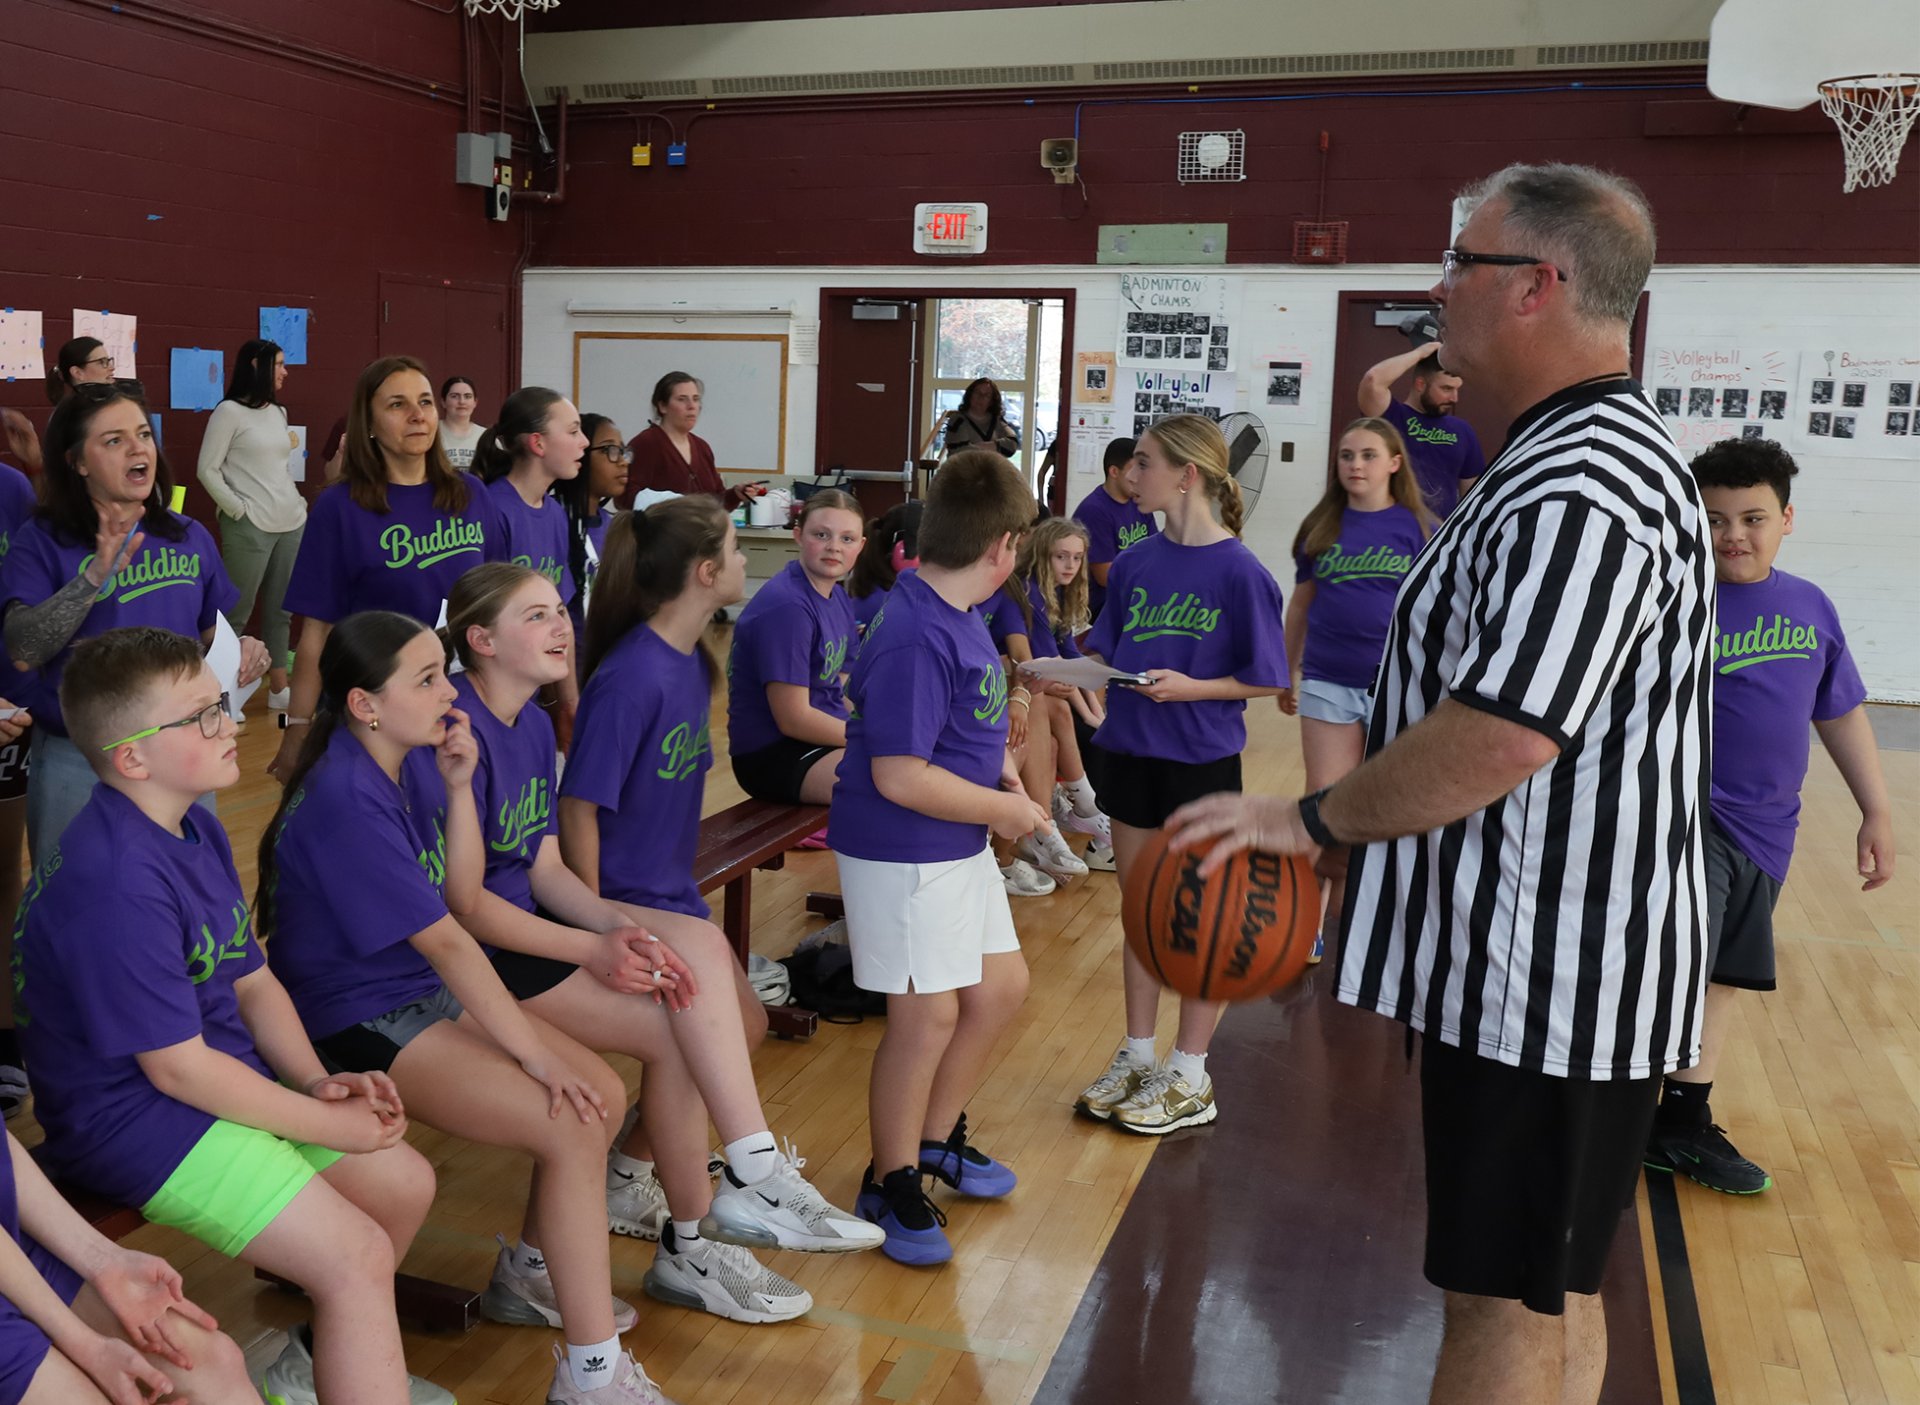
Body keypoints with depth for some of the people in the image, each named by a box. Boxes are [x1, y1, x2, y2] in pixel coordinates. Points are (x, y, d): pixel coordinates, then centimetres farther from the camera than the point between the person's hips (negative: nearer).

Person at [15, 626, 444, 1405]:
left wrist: (320, 1081, -4)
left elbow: (252, 981, 12)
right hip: (131, 1115, -10)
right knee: (357, 1252, -18)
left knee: (407, 1183, 12)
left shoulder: (198, 829, 5)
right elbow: (178, 1068, -23)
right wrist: (328, 1124, -15)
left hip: (231, 1074, 10)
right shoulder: (115, 883, -26)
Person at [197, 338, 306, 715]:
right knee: (237, 612, -3)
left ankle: (278, 688, 18)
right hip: (251, 527, -7)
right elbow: (208, 471, -9)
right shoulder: (230, 411, -7)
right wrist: (239, 511, -12)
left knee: (280, 609, 10)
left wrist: (297, 501, 9)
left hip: (291, 522, 7)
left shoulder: (278, 412, 14)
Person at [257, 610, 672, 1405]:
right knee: (574, 1128, -18)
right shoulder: (346, 801, -23)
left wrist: (459, 788, -7)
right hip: (362, 1024, -9)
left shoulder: (404, 765, 4)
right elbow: (444, 941, -24)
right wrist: (535, 1051, -20)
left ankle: (527, 1272, 24)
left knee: (603, 1091, 4)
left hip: (425, 992, 9)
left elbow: (463, 898, 6)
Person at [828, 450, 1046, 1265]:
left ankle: (936, 1137, 38)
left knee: (1000, 985, 18)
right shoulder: (915, 637, -25)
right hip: (901, 854, -10)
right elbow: (899, 776, -28)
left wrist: (1001, 770, 4)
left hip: (960, 846, 10)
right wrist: (1004, 809, -17)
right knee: (926, 1015, -1)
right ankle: (891, 1186, 20)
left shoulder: (956, 616, 6)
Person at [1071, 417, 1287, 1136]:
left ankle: (1190, 1077, 20)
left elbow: (1265, 678, -9)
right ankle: (1137, 1056, 30)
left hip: (1202, 761, -5)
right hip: (1131, 751, 6)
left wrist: (1189, 687, -20)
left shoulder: (1239, 572, -13)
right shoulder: (1136, 563, 4)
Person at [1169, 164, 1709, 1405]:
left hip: (1544, 973, -10)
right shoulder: (1587, 454, 14)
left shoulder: (1582, 494, -22)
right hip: (1557, 967, 10)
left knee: (1506, 1304, 2)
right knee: (1552, 1287, 21)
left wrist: (1312, 821, -14)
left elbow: (1500, 737, -28)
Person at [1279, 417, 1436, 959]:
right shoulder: (1321, 528, 5)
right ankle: (1313, 920, 12)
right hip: (1329, 684, 1)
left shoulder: (1417, 528, -2)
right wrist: (1287, 675, 17)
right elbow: (1300, 604, 13)